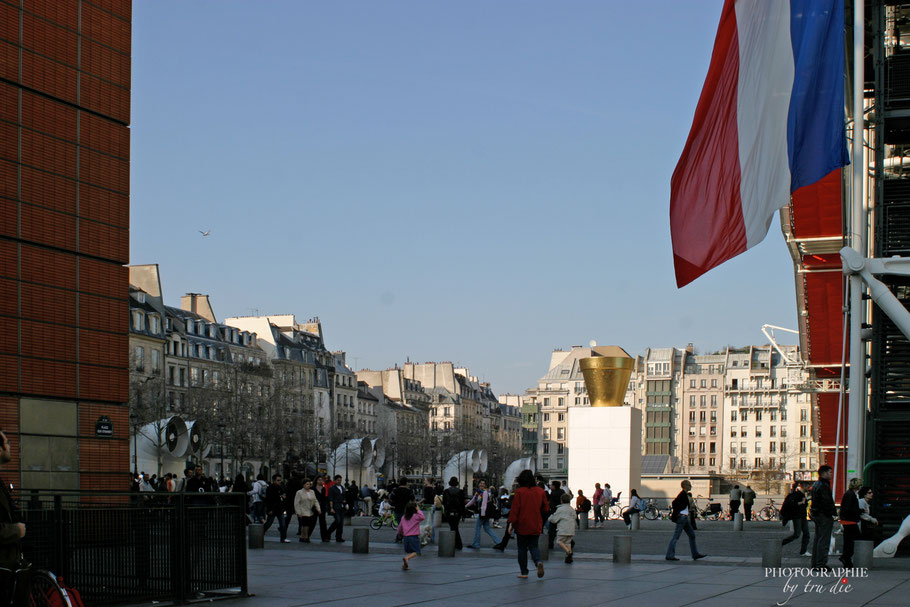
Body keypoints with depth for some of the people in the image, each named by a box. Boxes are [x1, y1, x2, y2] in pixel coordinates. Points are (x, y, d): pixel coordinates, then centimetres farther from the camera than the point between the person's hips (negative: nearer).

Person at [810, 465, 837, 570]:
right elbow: (826, 502, -23)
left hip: (816, 514, 11)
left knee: (817, 539, 13)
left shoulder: (816, 485, 17)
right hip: (824, 516, -11)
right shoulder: (823, 486, -16)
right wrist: (834, 511, -15)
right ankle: (821, 564, -8)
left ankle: (815, 564, 16)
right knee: (824, 540, -8)